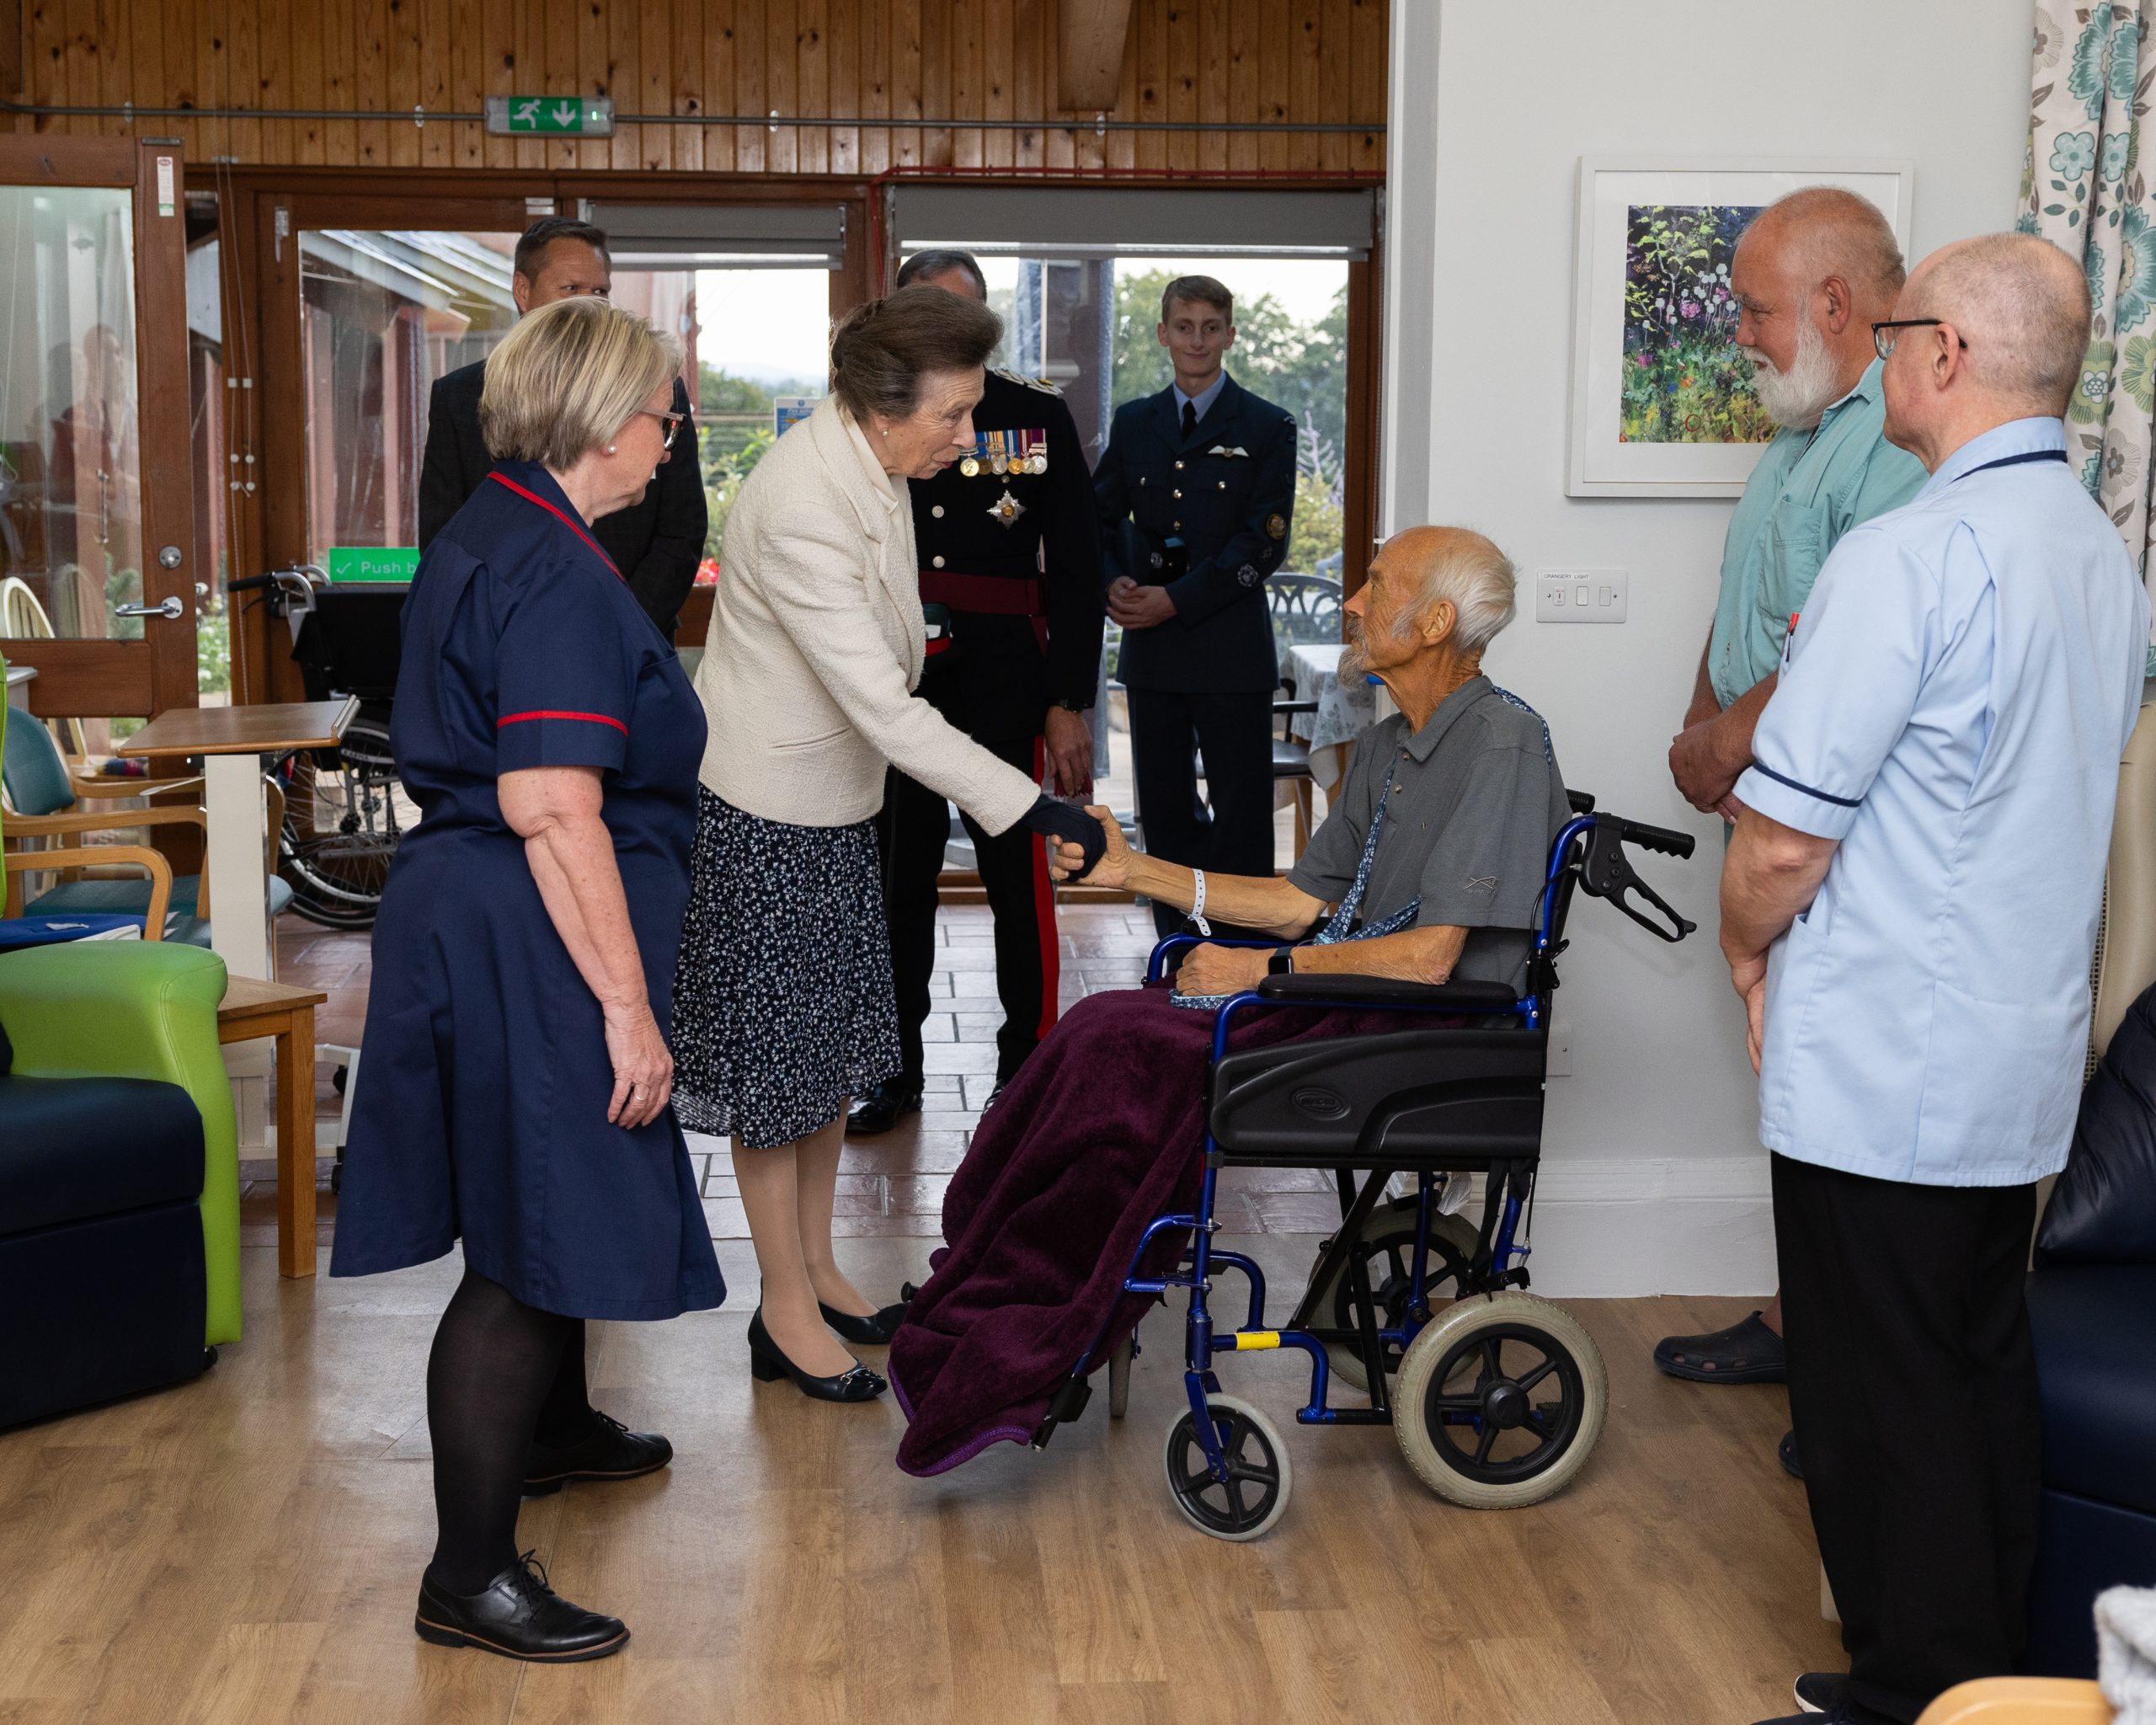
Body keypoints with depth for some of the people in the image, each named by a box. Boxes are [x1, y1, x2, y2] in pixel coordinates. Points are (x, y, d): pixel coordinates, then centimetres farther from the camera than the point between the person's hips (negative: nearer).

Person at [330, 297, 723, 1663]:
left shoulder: (486, 539, 13)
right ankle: (471, 1574, 6)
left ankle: (554, 1428, 48)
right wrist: (627, 1006, -24)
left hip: (469, 916, 11)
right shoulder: (558, 576, -20)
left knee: (558, 1204, 26)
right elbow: (554, 810, -27)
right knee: (532, 1241, -3)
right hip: (529, 940, -11)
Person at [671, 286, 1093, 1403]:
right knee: (776, 1055, 2)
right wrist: (1027, 805, -31)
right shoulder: (800, 509, -30)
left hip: (835, 799, 9)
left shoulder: (874, 468, -1)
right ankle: (787, 1312, 15)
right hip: (763, 811, -9)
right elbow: (884, 709, -31)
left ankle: (818, 1270, 30)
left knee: (836, 1041, 16)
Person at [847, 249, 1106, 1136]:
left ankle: (1028, 1065, 12)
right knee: (896, 873, 9)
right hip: (890, 683, 2)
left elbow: (1077, 568, 0)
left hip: (1003, 681, -2)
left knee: (1018, 872, -1)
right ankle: (895, 1066, 22)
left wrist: (1069, 703, -6)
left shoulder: (1039, 414, 1)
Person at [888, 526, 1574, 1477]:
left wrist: (1266, 970, -12)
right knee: (1107, 1034, -13)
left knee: (1122, 1060, -22)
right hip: (1350, 999, 9)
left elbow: (1426, 957, -19)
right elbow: (1305, 900, 19)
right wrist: (1135, 870, 15)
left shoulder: (1501, 741, -13)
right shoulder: (1387, 746, 18)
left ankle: (1014, 1369, -14)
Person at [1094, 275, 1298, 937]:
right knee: (1165, 809, 9)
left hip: (1231, 651, -4)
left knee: (1241, 815, -1)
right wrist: (1113, 583, -9)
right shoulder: (1133, 423, 13)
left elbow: (1264, 540, -7)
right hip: (1152, 652, 4)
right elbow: (1099, 517, 13)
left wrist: (1178, 600, -15)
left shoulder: (1267, 428, 0)